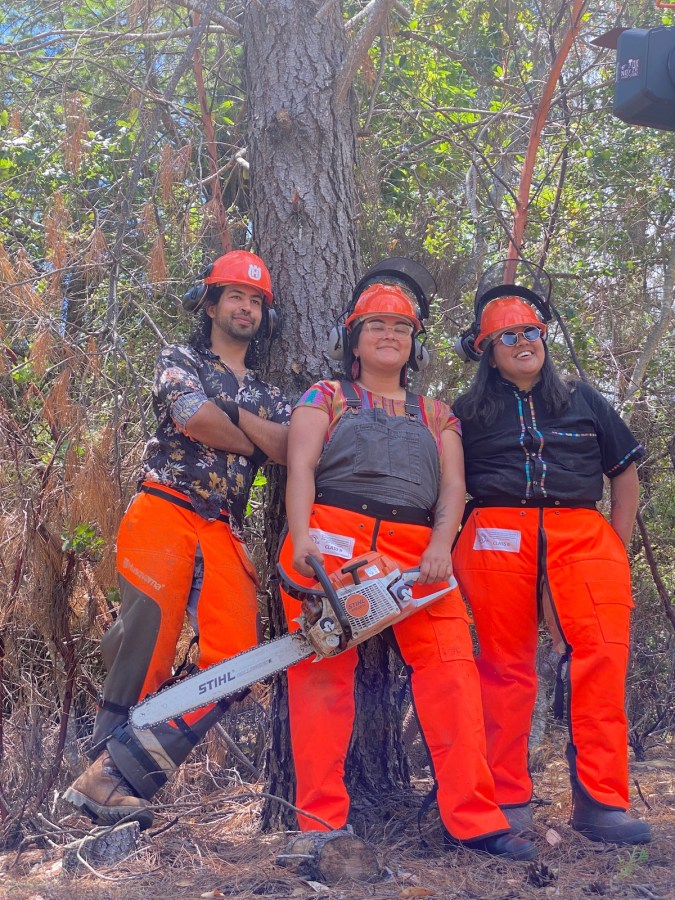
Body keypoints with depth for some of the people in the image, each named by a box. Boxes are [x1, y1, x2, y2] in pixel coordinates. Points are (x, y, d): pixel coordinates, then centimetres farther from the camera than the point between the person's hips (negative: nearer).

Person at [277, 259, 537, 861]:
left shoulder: (436, 416, 24)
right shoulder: (326, 398, 16)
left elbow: (453, 487, 11)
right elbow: (300, 468, 1)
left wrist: (441, 545, -9)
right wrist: (301, 536, -17)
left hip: (415, 551, 2)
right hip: (331, 544, -2)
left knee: (451, 668, -10)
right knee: (324, 673, -5)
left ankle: (475, 818, -7)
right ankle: (321, 818, 0)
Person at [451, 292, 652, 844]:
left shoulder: (584, 401, 17)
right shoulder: (469, 412, 14)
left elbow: (625, 472, 18)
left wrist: (618, 546, 9)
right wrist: (454, 552, 3)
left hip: (583, 535, 1)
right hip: (498, 540, 0)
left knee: (603, 656, -14)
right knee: (507, 667, 0)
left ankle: (601, 802, -9)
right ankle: (510, 800, 9)